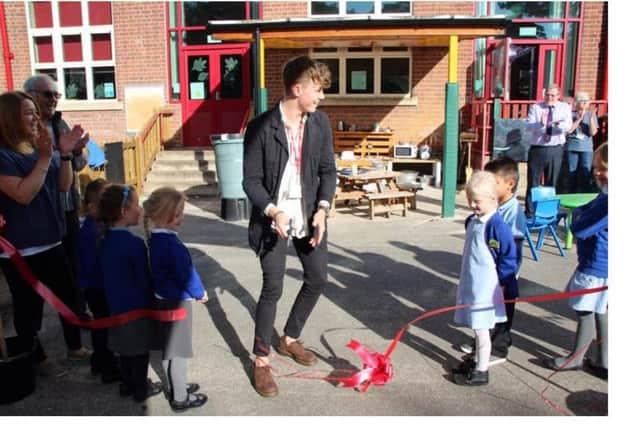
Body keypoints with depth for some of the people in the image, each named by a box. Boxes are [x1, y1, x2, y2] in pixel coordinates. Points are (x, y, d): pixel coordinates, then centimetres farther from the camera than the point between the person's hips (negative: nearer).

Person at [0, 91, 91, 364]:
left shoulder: (42, 147, 6)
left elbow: (63, 186, 5)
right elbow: (23, 194, -24)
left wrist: (65, 155, -10)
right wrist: (45, 158, -28)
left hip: (50, 240, 8)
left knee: (68, 295, 18)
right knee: (29, 306, 5)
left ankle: (75, 347, 37)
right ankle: (34, 360, 24)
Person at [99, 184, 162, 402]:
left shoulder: (108, 238, -2)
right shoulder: (134, 243, -25)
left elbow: (113, 275, 8)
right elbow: (144, 278, -17)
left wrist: (115, 298, 18)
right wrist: (152, 300, -2)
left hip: (117, 305, 7)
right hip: (137, 306, -7)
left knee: (127, 348, 22)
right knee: (140, 350, 11)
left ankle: (127, 385, 37)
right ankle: (141, 390, 25)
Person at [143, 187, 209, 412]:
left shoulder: (156, 238, 4)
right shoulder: (171, 243, -26)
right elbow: (186, 274, -22)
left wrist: (195, 291, 17)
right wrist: (200, 293, -5)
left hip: (162, 299, 9)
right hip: (176, 302, -9)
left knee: (169, 349, 21)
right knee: (177, 352, 5)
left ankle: (176, 386, 38)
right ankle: (180, 398, 18)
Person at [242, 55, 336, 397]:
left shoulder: (320, 122, -1)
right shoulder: (261, 127, -15)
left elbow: (328, 170, 3)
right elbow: (251, 180, -12)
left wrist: (322, 209, -10)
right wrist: (273, 212, -26)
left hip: (308, 216, 6)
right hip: (273, 219, -5)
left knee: (318, 279, 13)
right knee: (273, 288, -4)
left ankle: (290, 339, 36)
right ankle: (261, 360, 14)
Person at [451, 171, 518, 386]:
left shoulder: (498, 226, -21)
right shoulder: (472, 221, 5)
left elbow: (509, 258, -15)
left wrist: (502, 284, -10)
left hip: (486, 288, -8)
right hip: (470, 284, 8)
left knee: (481, 328, 3)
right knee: (477, 327, 20)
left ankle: (481, 371, 16)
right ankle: (477, 360, 35)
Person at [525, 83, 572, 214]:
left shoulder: (565, 107, 5)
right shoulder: (536, 107, 3)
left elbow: (568, 126, -11)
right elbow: (529, 126, -10)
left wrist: (558, 123, -33)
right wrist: (541, 123, -30)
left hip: (555, 149, 1)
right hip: (537, 148, -1)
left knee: (552, 182, 10)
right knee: (533, 181, 1)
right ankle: (530, 211, 8)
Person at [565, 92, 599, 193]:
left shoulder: (591, 114, 6)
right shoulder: (571, 114, 2)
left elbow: (593, 132, -1)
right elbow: (569, 130, -8)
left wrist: (591, 119, -15)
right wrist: (580, 118, -14)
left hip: (587, 148, 1)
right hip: (572, 148, -1)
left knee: (586, 174, -4)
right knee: (572, 174, 4)